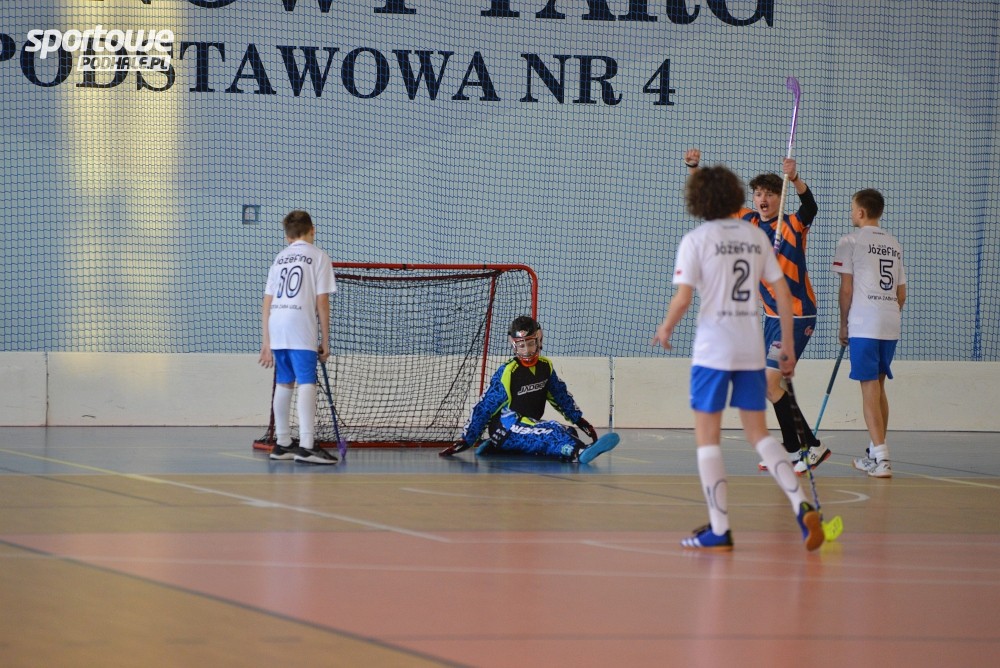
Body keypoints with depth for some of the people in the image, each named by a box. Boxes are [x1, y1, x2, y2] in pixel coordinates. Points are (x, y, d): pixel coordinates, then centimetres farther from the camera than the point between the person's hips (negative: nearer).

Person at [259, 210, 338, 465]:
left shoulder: (280, 258, 19)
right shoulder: (318, 257, 3)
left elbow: (267, 301, 15)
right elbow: (322, 301, -3)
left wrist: (266, 341, 17)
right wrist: (325, 340, 0)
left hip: (276, 329, 6)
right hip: (302, 329, -6)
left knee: (284, 383, 16)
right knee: (307, 384, -10)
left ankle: (283, 444, 23)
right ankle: (306, 446, -20)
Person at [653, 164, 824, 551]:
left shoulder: (696, 240, -6)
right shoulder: (756, 237, 8)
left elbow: (683, 298, -11)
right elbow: (782, 293, 7)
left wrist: (665, 330, 8)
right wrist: (788, 345, 13)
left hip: (713, 348, -5)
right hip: (752, 348, 5)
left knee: (707, 436, 4)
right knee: (758, 432, 13)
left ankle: (719, 530, 0)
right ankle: (802, 507, -6)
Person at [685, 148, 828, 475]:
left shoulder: (793, 225, -14)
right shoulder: (748, 221, 4)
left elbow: (810, 207, -35)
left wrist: (795, 179, -53)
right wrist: (694, 168, -3)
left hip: (797, 316, -8)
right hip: (772, 314, 8)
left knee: (770, 383, -12)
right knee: (776, 385, 12)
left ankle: (811, 446, -5)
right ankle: (793, 449, 23)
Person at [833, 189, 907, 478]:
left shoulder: (850, 241, -4)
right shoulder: (894, 244, 15)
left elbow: (846, 289, -6)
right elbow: (901, 294, 16)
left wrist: (843, 325, 3)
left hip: (864, 324, -6)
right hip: (891, 325, 6)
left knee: (870, 388, -7)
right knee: (878, 387, 18)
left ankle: (881, 458, -15)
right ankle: (876, 452, 27)